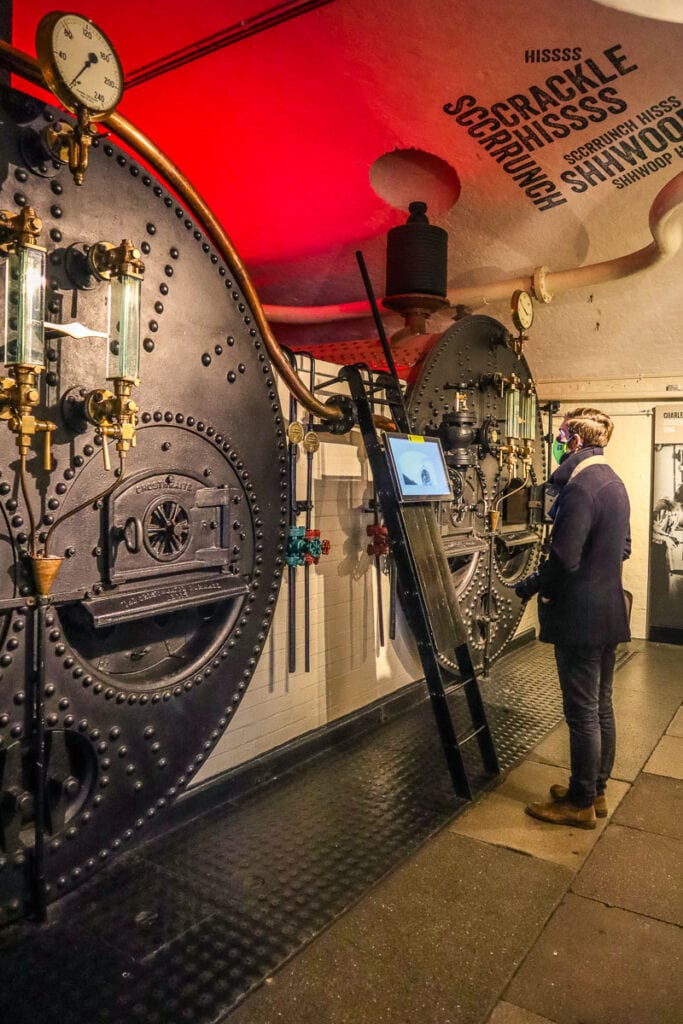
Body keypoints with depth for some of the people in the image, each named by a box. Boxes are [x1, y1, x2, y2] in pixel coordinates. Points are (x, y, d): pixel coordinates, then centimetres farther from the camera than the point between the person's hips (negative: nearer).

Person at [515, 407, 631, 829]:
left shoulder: (579, 486, -20)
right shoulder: (614, 483, 10)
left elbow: (563, 559, -24)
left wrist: (532, 585, -8)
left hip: (580, 616, -9)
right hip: (610, 612, 10)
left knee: (582, 711, 3)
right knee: (602, 705, 18)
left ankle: (580, 803, 17)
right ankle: (596, 791, 32)